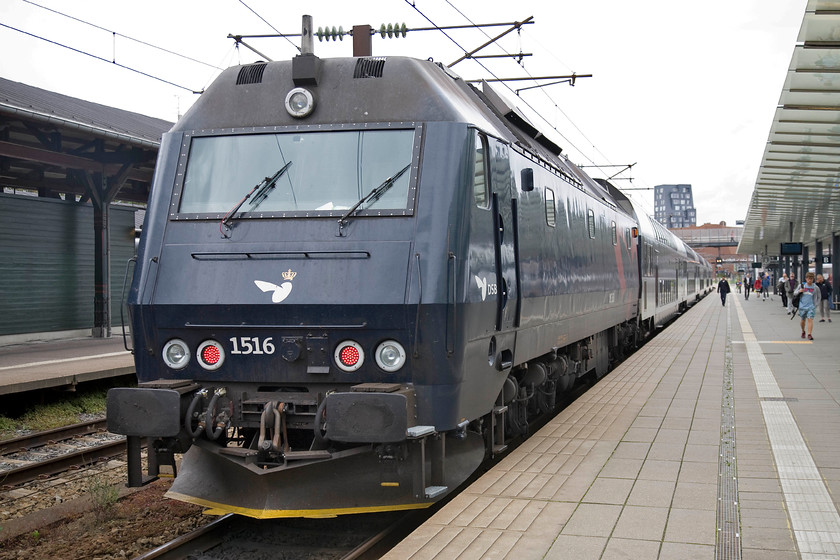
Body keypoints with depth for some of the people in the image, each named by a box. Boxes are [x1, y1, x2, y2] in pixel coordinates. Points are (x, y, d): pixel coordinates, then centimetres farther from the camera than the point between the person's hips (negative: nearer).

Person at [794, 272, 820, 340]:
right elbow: (794, 293, 10)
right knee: (802, 320, 10)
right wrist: (799, 291, -11)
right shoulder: (801, 285, 4)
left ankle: (809, 334, -17)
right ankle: (803, 332, 35)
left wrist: (816, 304, 3)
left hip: (811, 307, -2)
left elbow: (818, 297, 14)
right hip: (802, 306, 2)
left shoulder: (815, 287, 2)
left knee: (810, 319, -15)